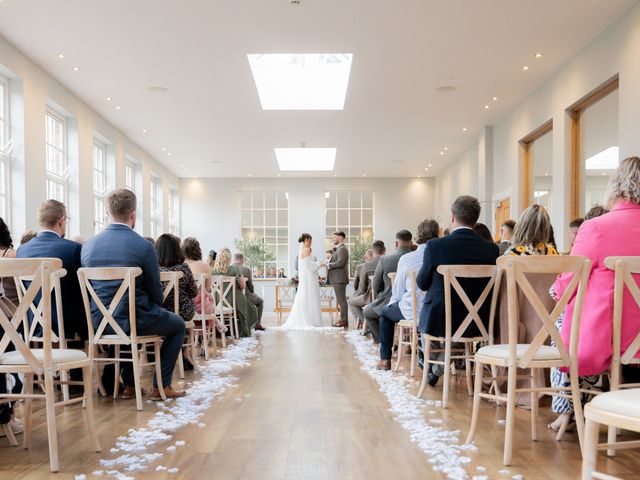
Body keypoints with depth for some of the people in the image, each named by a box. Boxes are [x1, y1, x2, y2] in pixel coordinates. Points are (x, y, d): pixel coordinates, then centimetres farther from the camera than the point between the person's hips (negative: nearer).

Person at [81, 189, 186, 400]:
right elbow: (155, 292, -7)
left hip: (99, 321, 6)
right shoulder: (144, 246, -15)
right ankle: (161, 386, 18)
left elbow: (90, 287, 12)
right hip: (133, 321, -6)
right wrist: (155, 309, 15)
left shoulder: (88, 245, 0)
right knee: (178, 325, 21)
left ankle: (129, 384, 38)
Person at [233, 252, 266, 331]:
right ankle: (257, 324, 23)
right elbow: (250, 285, -6)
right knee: (260, 301, 26)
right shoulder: (246, 269, -13)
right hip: (245, 296, -4)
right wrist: (253, 292, 17)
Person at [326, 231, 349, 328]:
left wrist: (328, 265, -14)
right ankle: (343, 320, 16)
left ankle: (344, 321, -6)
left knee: (342, 300, -8)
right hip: (337, 279, 10)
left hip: (340, 278, -10)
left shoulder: (342, 249, -12)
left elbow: (340, 263, -21)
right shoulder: (339, 249, 20)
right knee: (341, 300, 12)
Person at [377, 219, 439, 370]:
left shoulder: (406, 259, -10)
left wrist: (393, 303, 20)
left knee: (385, 311, 27)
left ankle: (385, 359, 26)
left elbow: (397, 292, -3)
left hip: (414, 311, -3)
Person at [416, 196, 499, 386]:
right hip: (478, 324, 3)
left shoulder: (435, 245, -16)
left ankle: (434, 370, 44)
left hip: (439, 323, -2)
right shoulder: (492, 249, -9)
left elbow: (422, 284, -3)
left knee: (424, 319, 33)